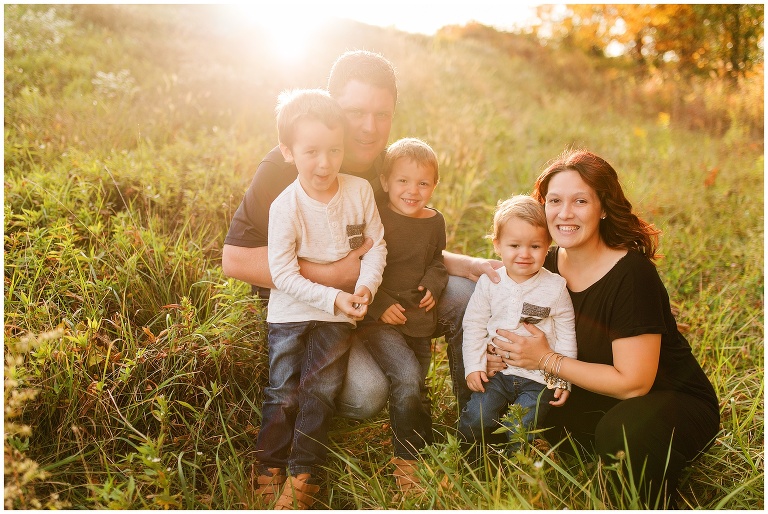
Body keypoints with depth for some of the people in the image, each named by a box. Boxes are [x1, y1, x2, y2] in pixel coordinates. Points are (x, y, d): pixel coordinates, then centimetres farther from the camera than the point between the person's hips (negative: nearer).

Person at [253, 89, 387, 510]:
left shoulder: (359, 191, -8)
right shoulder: (285, 206, -17)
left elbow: (377, 245, -1)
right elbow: (282, 274, -17)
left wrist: (366, 287, -18)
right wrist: (332, 296, -24)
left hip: (338, 313, 2)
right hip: (290, 311, -1)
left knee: (320, 388, 1)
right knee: (283, 393, 3)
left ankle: (304, 475, 16)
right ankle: (269, 468, 24)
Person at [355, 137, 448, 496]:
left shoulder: (435, 222, 6)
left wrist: (434, 283, 1)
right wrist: (380, 306, -16)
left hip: (419, 321, 6)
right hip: (379, 320, -6)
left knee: (416, 390, 14)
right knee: (407, 380, -23)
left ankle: (419, 455, 35)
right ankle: (406, 462, -6)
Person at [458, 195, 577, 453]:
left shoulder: (555, 287, -5)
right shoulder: (489, 282, -1)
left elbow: (566, 336, 1)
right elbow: (474, 325, 4)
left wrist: (563, 379, 0)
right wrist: (473, 366, -3)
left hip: (538, 378, -1)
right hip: (496, 372, 2)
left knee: (521, 433, -12)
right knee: (474, 423, -12)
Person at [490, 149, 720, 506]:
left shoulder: (632, 273, -24)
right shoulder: (547, 265, -5)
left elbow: (633, 383, -25)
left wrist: (547, 359, -21)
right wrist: (508, 353, -14)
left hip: (675, 401, -5)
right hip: (599, 397, 6)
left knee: (622, 430, -36)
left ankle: (655, 501, -4)